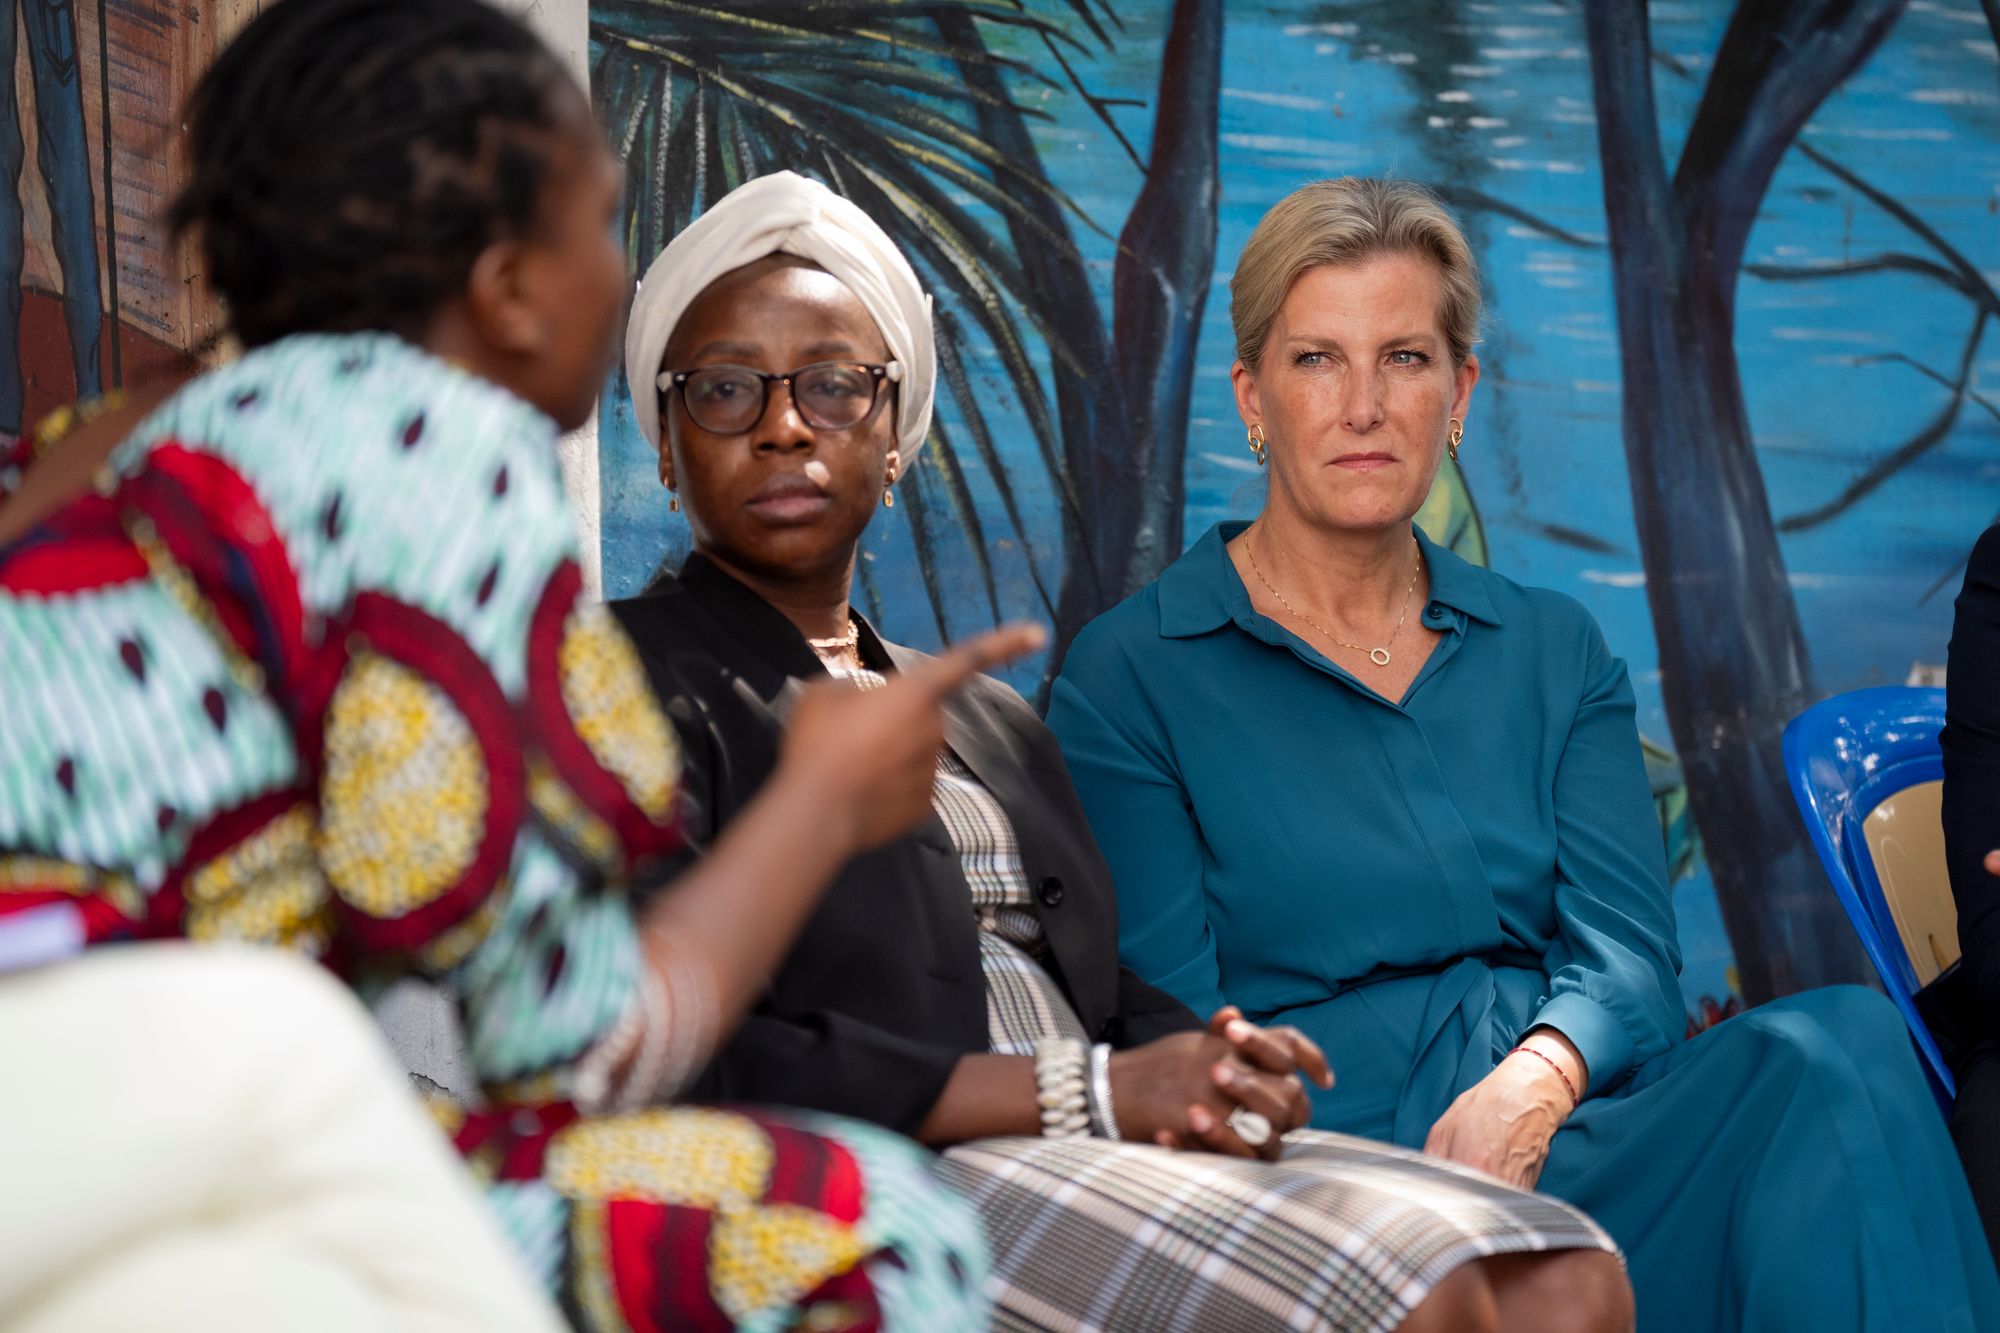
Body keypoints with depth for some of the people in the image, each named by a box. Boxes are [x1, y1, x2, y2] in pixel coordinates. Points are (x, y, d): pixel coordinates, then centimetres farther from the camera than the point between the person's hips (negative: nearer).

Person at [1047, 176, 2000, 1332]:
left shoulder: (1555, 652, 20)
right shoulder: (1130, 675, 7)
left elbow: (1628, 951, 7)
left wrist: (1535, 1082, -17)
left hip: (1573, 1140, 6)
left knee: (1840, 1042, -26)